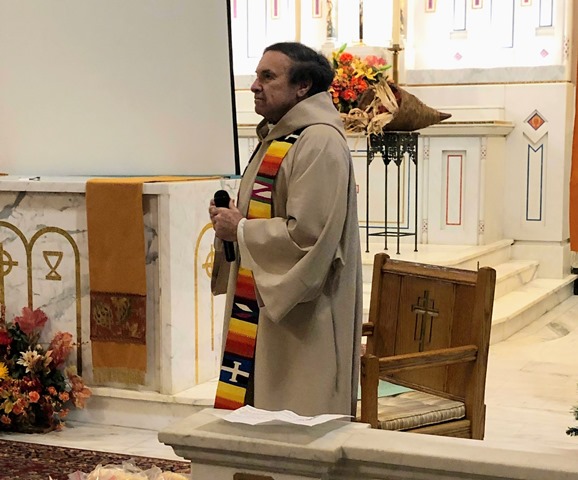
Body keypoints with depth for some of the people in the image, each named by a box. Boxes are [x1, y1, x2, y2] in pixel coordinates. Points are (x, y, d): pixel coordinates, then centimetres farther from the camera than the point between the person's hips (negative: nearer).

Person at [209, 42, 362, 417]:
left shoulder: (320, 143, -18)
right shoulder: (278, 137, 15)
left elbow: (307, 234, -25)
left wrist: (240, 230, -14)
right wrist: (233, 218, 3)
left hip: (302, 314, -10)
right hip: (266, 304, 10)